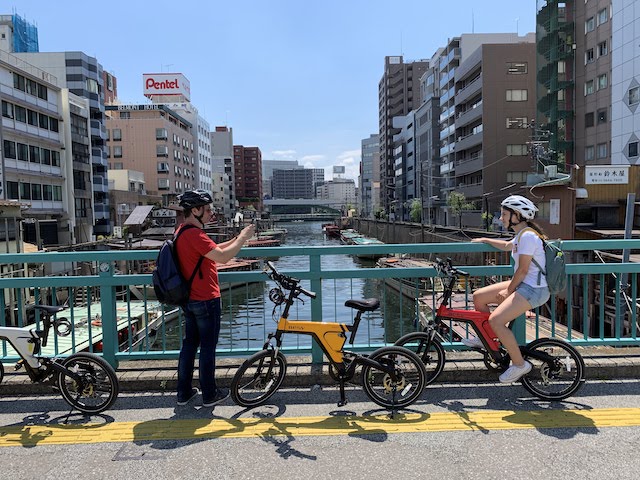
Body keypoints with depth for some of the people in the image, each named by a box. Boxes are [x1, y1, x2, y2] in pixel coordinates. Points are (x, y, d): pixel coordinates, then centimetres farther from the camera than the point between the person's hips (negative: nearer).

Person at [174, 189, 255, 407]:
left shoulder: (182, 232, 11)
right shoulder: (194, 234, -21)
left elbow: (214, 250, 15)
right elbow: (222, 257, -29)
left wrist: (237, 239, 8)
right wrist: (243, 238, -17)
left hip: (189, 299, 9)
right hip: (206, 300, -9)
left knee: (189, 344, 16)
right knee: (208, 347, 3)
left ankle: (184, 392, 25)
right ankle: (209, 395, 15)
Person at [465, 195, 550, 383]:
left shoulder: (528, 236, -19)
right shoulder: (522, 235, 13)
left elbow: (523, 270, -20)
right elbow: (507, 246, 36)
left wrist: (508, 291, -10)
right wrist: (484, 240, 45)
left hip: (533, 289, -10)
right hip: (522, 284, 10)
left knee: (496, 320, -23)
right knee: (478, 297, 7)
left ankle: (519, 364, -6)